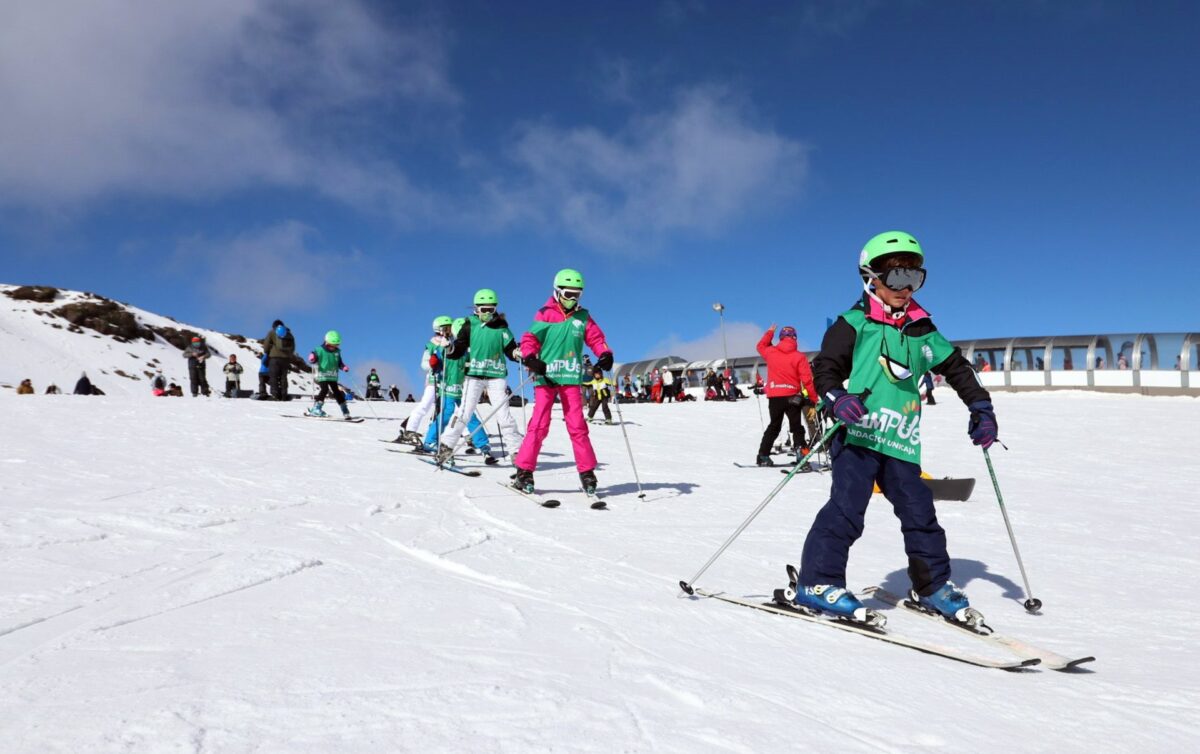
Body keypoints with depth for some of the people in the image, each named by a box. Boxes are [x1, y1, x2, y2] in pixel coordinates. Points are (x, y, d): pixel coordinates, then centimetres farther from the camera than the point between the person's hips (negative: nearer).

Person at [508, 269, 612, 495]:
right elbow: (530, 339, 0)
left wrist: (605, 355, -9)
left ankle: (587, 472, 6)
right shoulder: (545, 315, 2)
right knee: (539, 425, -5)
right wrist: (530, 358, -19)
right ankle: (524, 471, 1)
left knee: (577, 426, 0)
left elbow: (596, 338, 11)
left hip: (571, 378, 2)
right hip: (546, 376, -2)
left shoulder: (583, 317, 12)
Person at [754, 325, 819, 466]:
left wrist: (769, 332, 39)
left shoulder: (771, 352, 1)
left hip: (774, 396, 3)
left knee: (773, 427, 18)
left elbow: (761, 346, 26)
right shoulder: (799, 356, -7)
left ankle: (763, 456, 19)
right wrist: (813, 399, -5)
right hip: (792, 396, -3)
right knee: (797, 428, 4)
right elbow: (807, 380, -10)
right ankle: (801, 455, -11)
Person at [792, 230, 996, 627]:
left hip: (900, 443, 5)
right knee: (847, 507, -14)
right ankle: (817, 583, -5)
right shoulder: (855, 323, 1)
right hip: (857, 434, -5)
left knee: (919, 511, 10)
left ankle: (933, 585, 26)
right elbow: (826, 367, -4)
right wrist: (836, 398, -23)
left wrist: (980, 407, 16)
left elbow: (956, 367, 23)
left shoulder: (922, 330, 15)